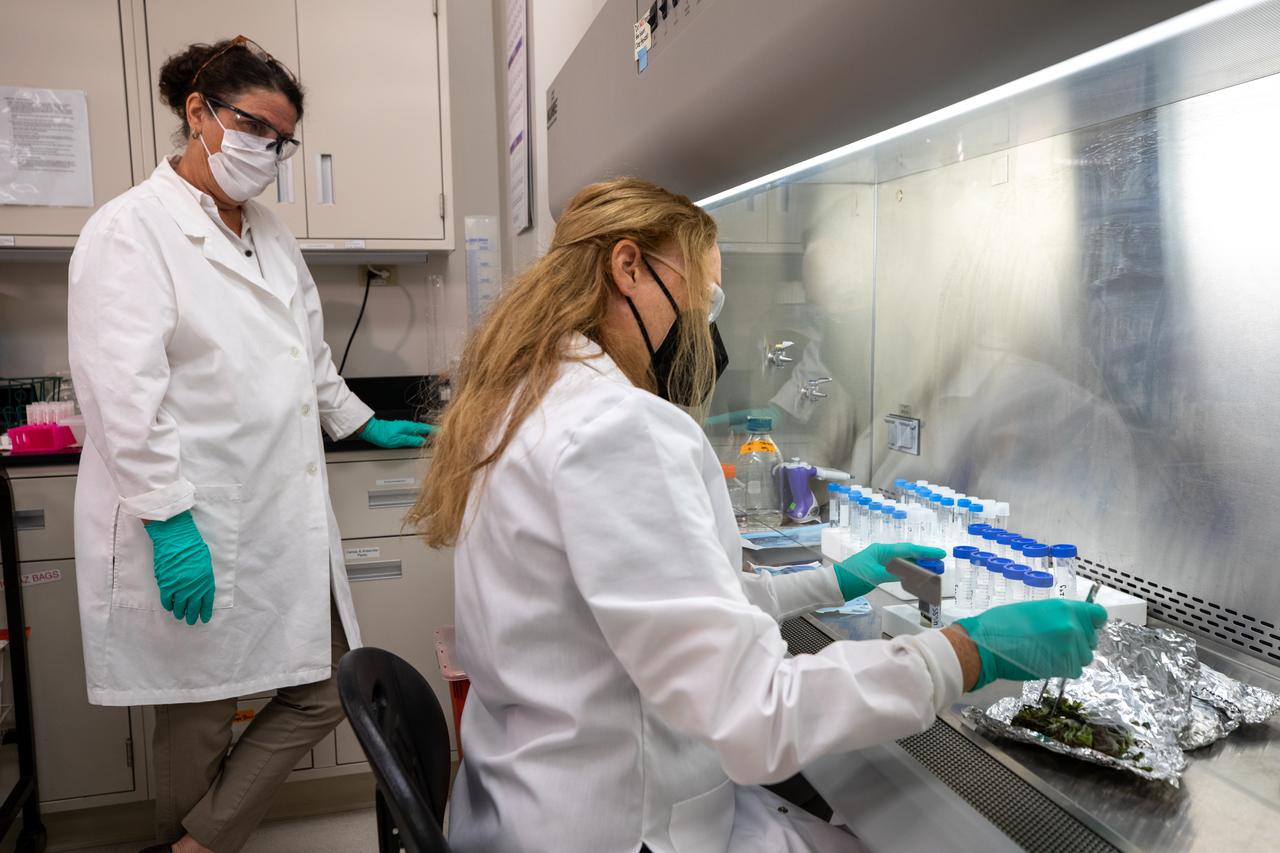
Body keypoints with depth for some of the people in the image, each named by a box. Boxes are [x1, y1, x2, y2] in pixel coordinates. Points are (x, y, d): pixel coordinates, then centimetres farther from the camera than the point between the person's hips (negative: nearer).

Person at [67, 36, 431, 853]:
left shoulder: (271, 233, 15)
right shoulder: (132, 228, -8)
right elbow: (125, 394, -16)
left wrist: (364, 424, 29)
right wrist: (167, 519, -21)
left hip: (285, 524, 8)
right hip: (193, 537, -7)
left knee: (320, 694, 10)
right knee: (201, 723, 8)